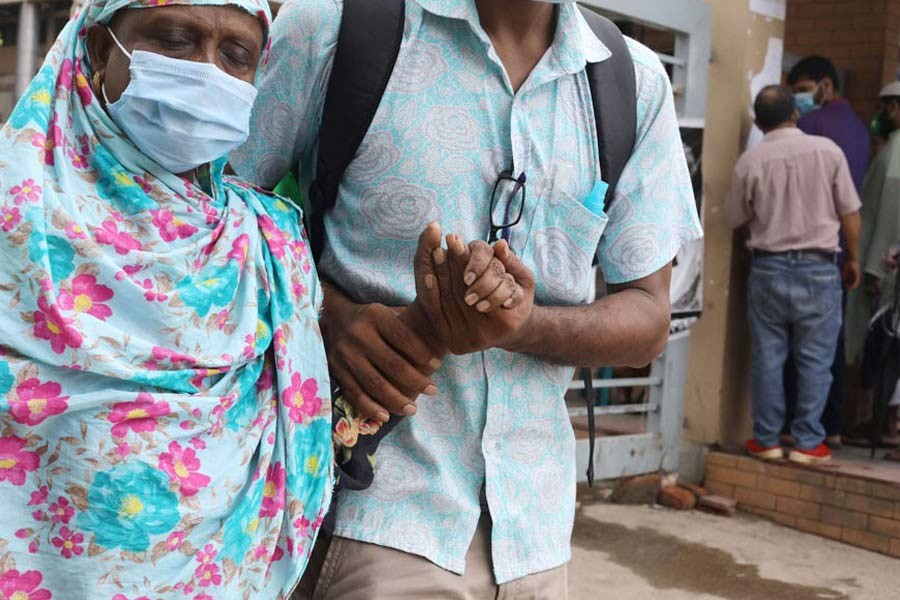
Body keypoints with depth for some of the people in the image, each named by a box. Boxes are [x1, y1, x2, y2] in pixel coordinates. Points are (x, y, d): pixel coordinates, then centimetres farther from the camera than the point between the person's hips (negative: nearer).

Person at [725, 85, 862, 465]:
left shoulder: (751, 161, -5)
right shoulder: (827, 151, -5)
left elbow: (735, 219, 6)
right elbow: (849, 214, 0)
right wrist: (853, 260, 13)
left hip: (769, 268, 1)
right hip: (818, 268, -1)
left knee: (767, 358, 8)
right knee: (814, 361, 6)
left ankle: (767, 440, 14)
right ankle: (808, 443, 9)